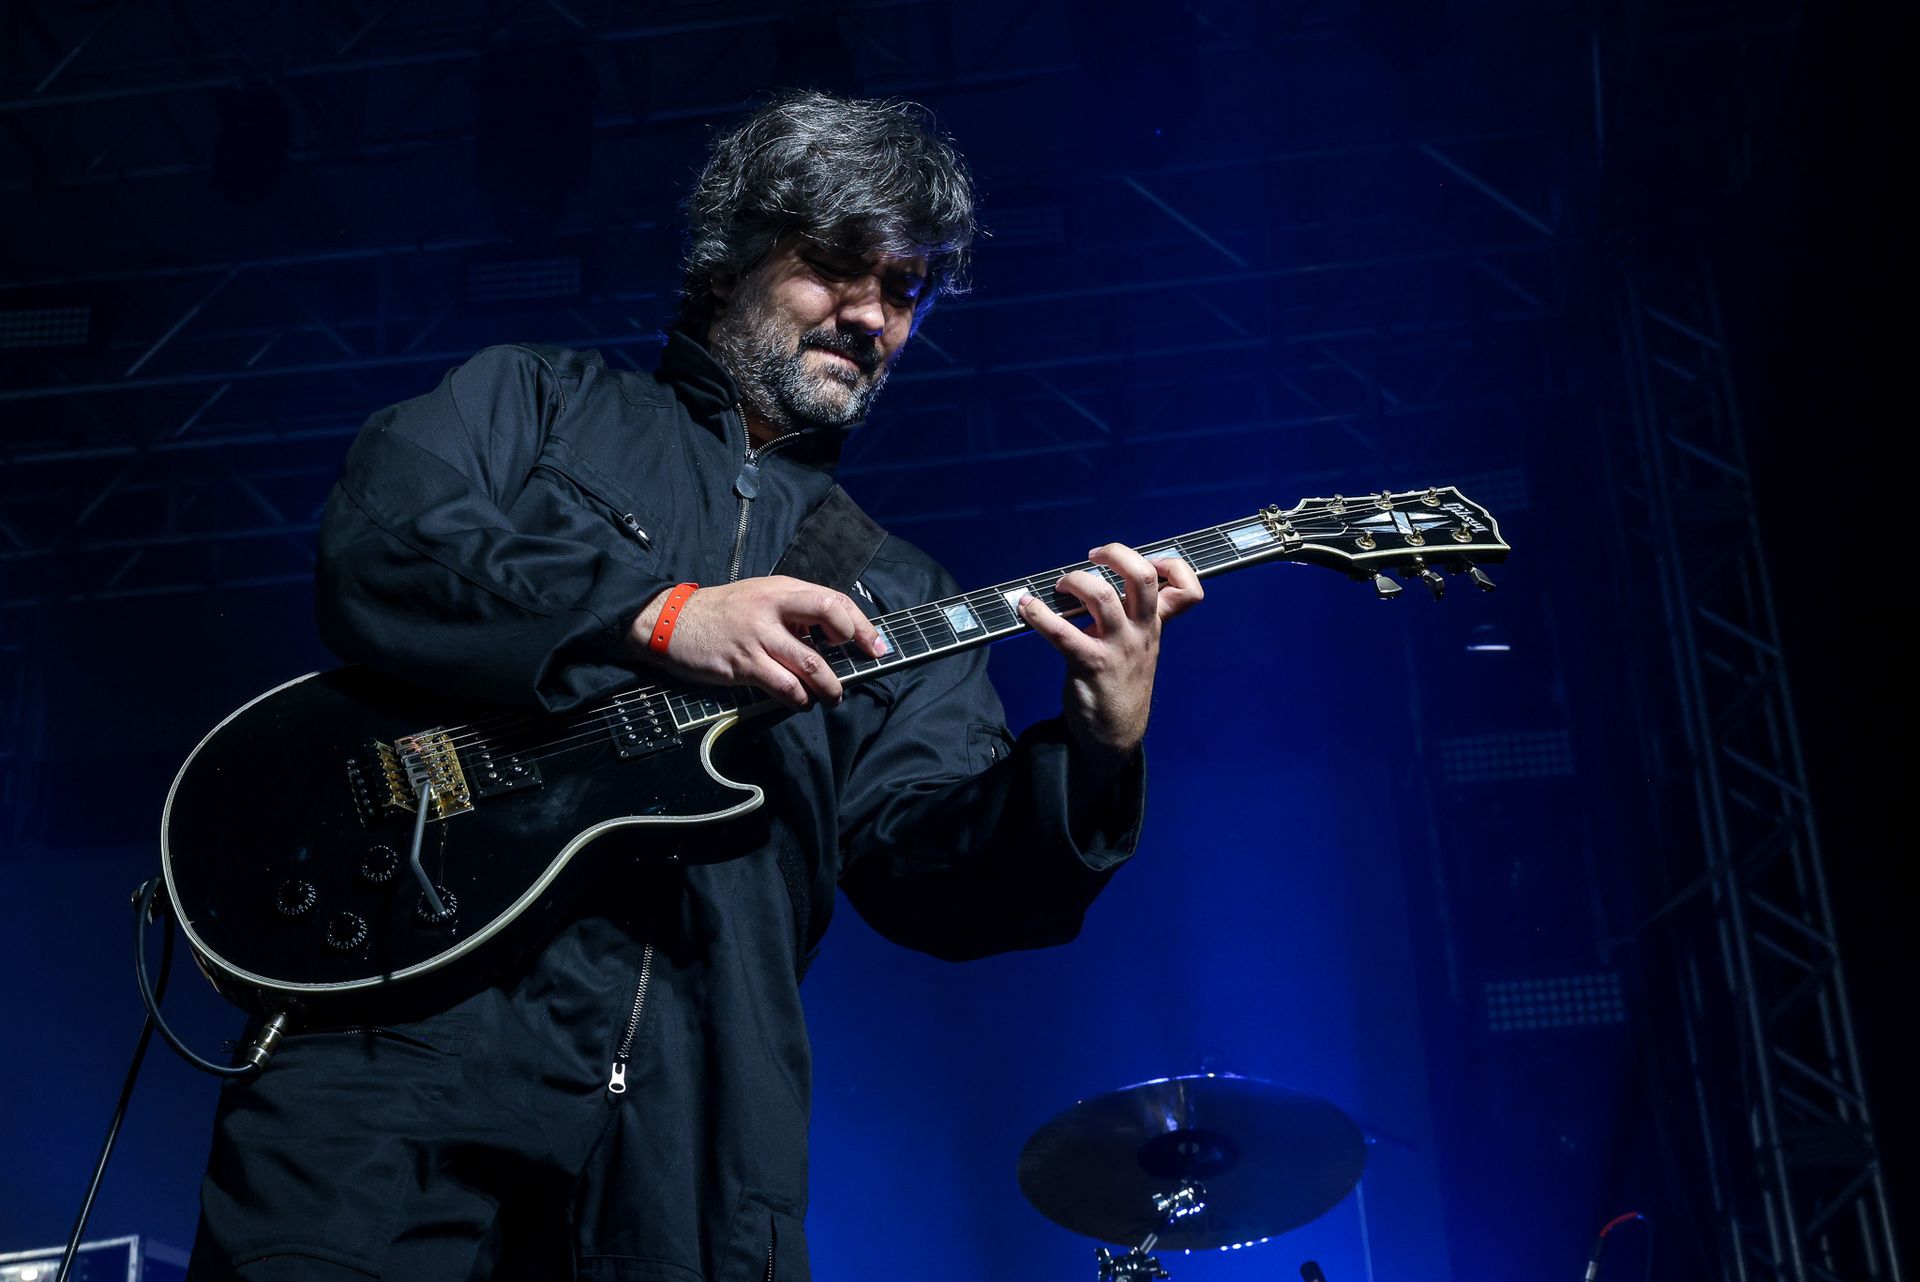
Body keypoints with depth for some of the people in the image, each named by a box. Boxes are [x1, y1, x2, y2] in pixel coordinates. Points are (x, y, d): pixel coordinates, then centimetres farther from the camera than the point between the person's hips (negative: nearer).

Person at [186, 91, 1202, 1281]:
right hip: (409, 1043, -2)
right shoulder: (539, 401, 13)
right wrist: (662, 615, -14)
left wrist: (1097, 748, -14)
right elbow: (375, 546, -6)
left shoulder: (898, 599, 17)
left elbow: (938, 876, 4)